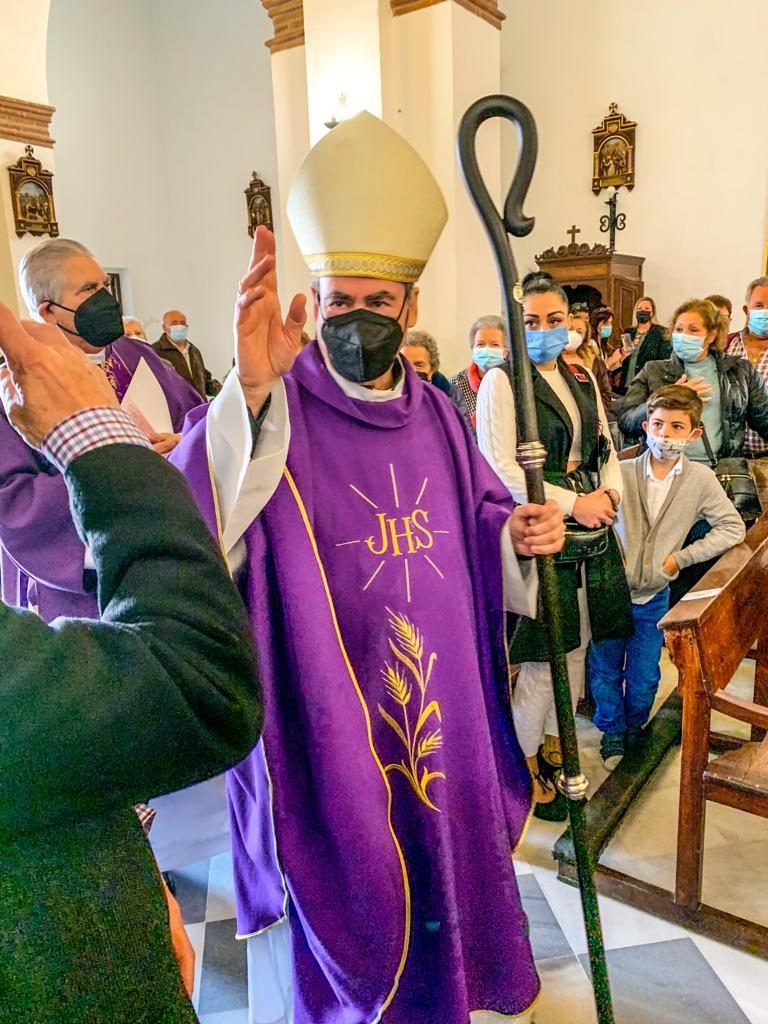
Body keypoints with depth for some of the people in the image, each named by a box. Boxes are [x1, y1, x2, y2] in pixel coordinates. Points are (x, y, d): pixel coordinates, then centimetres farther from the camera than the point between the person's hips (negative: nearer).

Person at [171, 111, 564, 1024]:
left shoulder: (437, 417, 2)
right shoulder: (271, 417, -15)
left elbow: (480, 523, 11)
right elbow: (185, 527, -31)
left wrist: (518, 533, -12)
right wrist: (248, 391, -44)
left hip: (440, 706, 6)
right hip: (319, 721, -5)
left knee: (442, 845, 26)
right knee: (337, 879, 14)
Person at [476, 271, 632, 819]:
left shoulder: (582, 377, 13)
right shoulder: (501, 382, -9)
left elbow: (606, 445, 18)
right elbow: (500, 469, -16)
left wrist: (610, 491, -3)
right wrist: (572, 503, -17)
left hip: (590, 528, 7)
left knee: (576, 647, 14)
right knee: (543, 658, 0)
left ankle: (554, 748, 35)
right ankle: (525, 766, 23)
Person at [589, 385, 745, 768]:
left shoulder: (700, 479, -10)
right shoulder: (621, 472, -14)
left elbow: (733, 527, -3)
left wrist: (681, 556, -9)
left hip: (653, 596, 1)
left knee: (643, 677, 13)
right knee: (604, 669, 11)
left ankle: (634, 727, 41)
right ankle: (612, 730, 35)